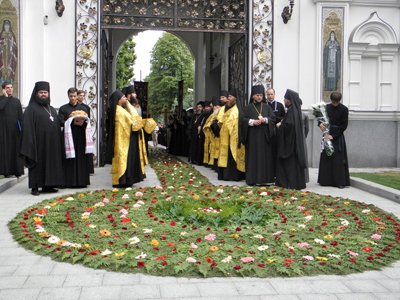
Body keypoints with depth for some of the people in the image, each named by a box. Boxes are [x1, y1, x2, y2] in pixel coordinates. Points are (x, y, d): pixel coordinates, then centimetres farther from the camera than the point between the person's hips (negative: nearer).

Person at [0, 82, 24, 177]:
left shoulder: (16, 101, 11)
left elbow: (20, 116, 7)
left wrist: (22, 128, -2)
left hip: (15, 129, 3)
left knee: (16, 149, 2)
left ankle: (17, 170, 5)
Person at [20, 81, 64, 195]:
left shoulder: (52, 109, 18)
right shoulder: (31, 109, -3)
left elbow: (57, 125, 18)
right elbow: (28, 128, -10)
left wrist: (59, 142, 10)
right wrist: (31, 143, -19)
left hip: (51, 143, 7)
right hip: (39, 142, -7)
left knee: (51, 163, 8)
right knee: (37, 164, -3)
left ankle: (47, 185, 15)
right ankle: (35, 187, 3)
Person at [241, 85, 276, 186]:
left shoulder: (267, 107, 11)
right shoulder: (248, 108, 6)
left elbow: (273, 118, 5)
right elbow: (243, 119, -2)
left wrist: (265, 120, -14)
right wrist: (253, 121, -17)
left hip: (265, 136, 2)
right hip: (253, 136, -1)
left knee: (266, 156, -1)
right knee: (253, 157, -3)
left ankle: (266, 178, 3)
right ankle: (253, 178, 0)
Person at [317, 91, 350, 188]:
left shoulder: (344, 109, -6)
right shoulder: (327, 107, 5)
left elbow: (344, 125, -7)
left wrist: (333, 135, -12)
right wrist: (320, 123, -11)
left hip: (338, 137, -4)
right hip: (327, 135, 4)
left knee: (338, 159, -4)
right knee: (326, 158, 4)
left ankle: (340, 182, 0)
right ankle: (326, 180, 12)